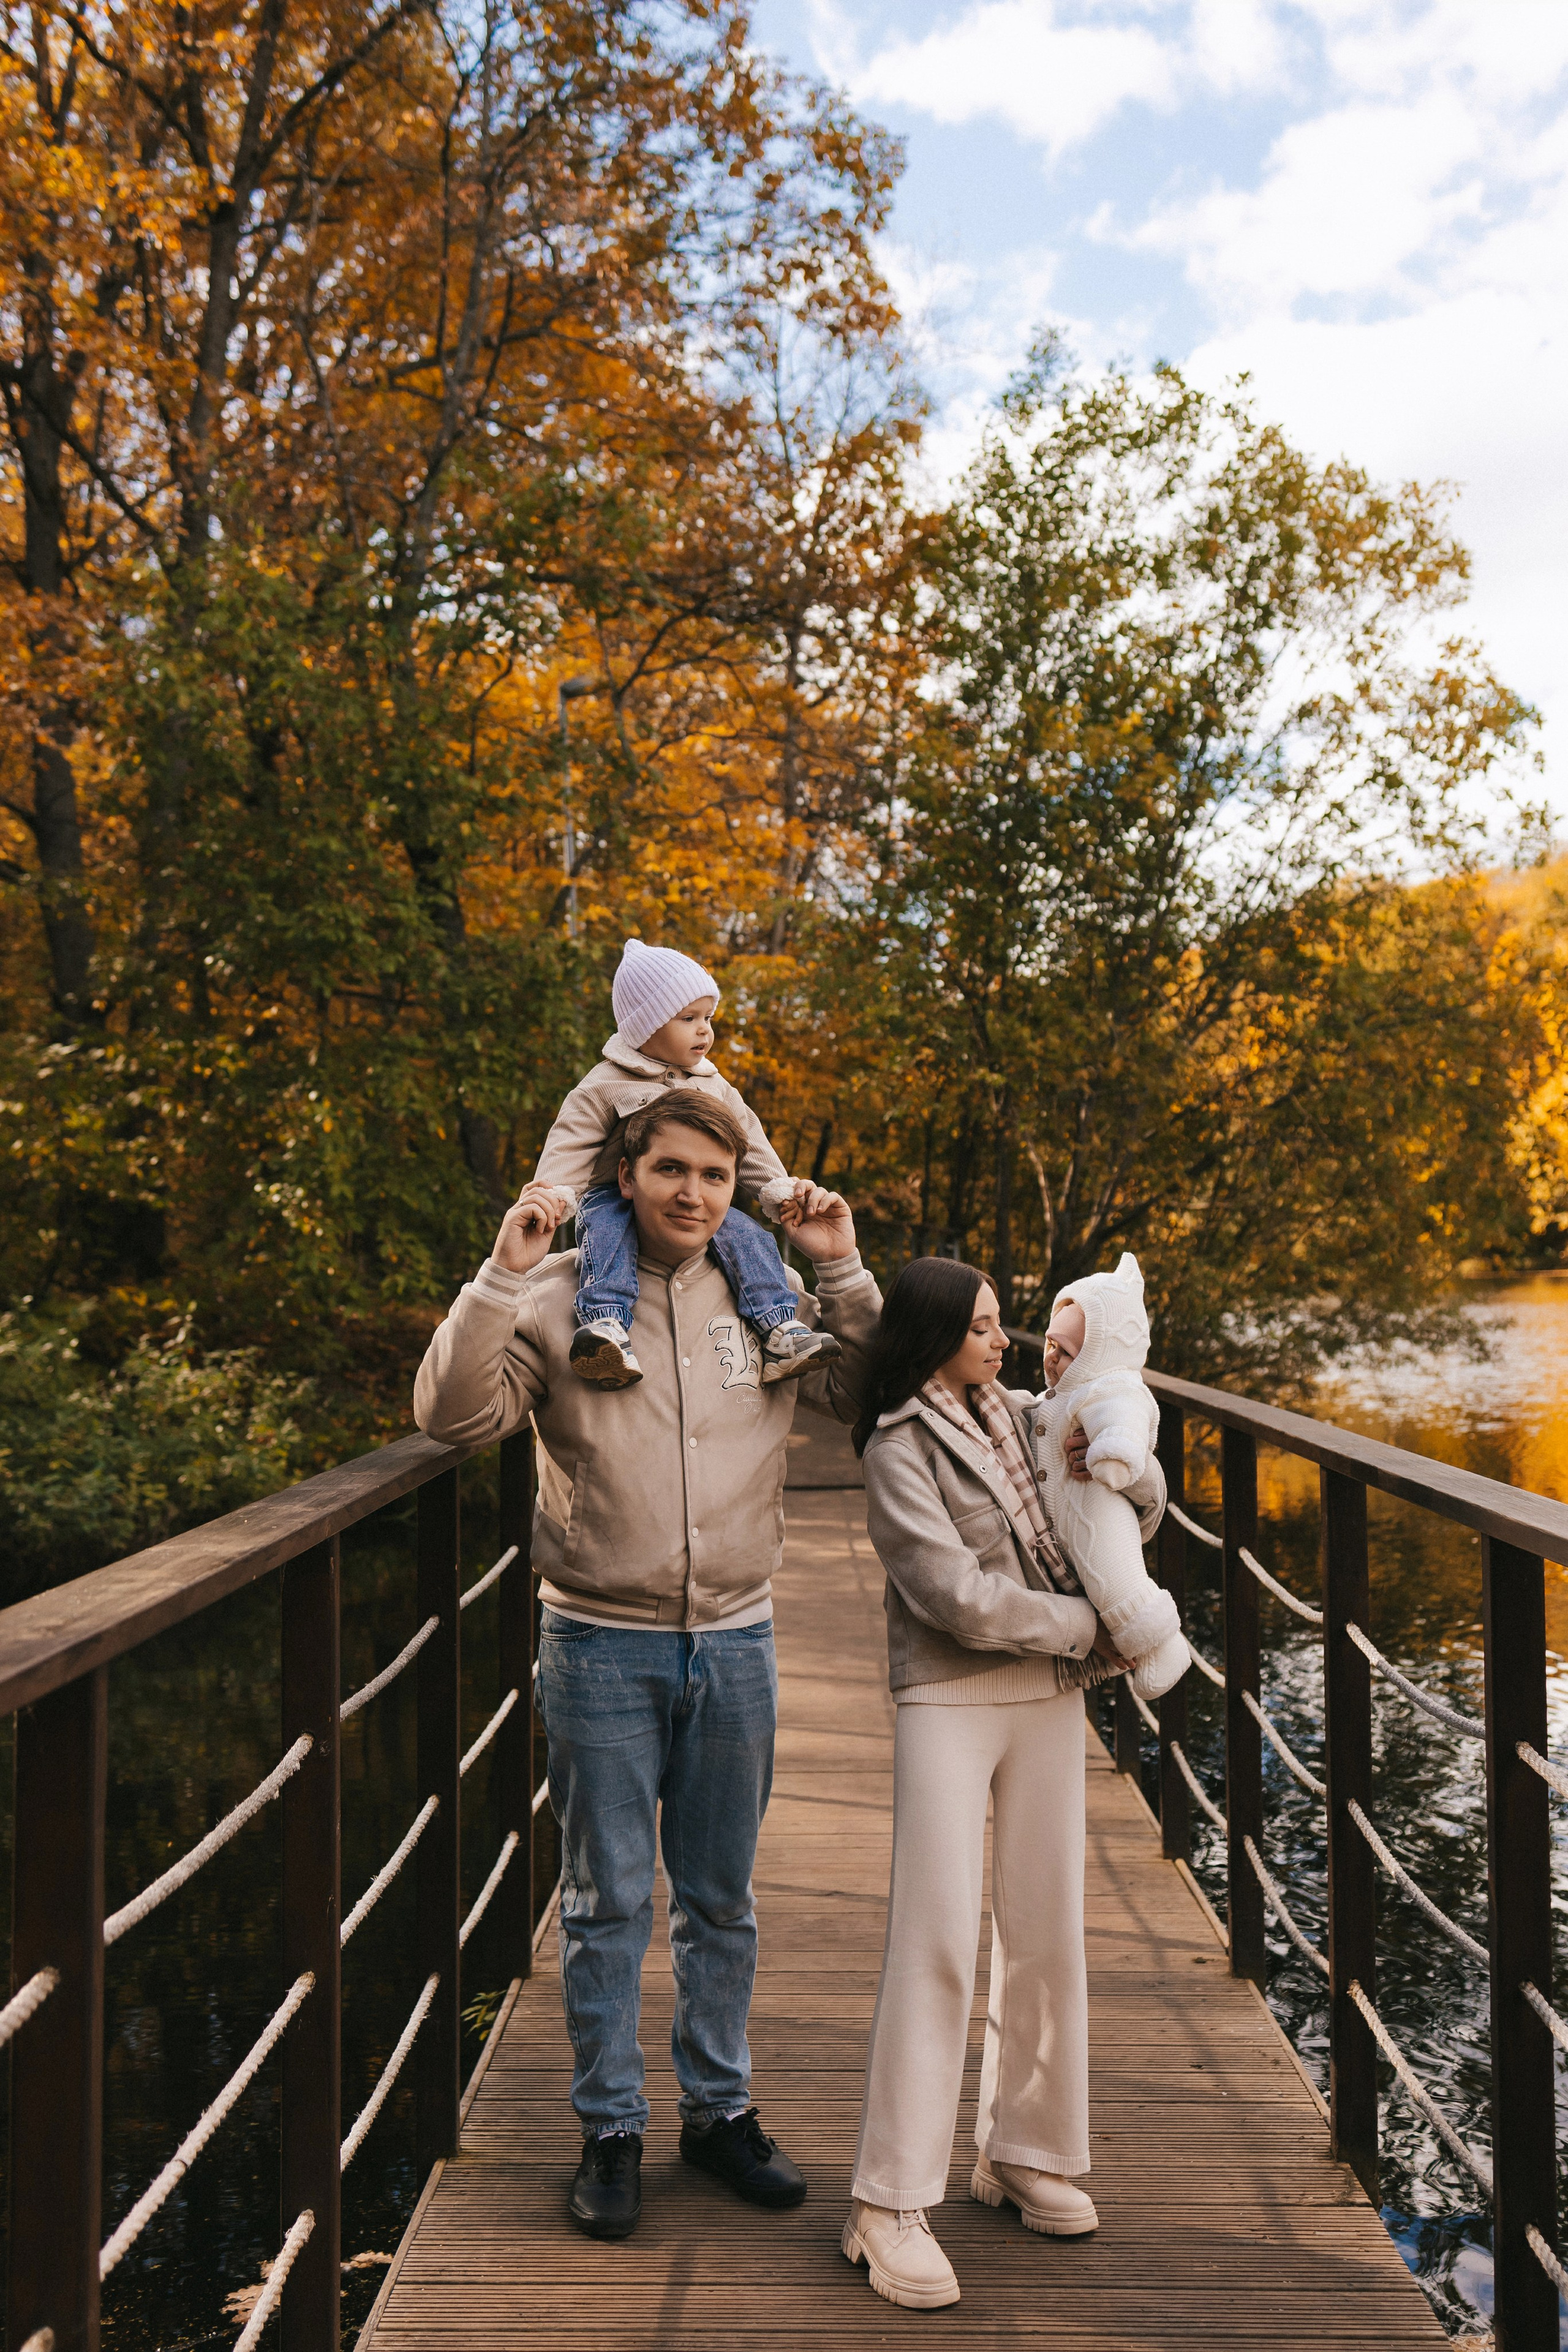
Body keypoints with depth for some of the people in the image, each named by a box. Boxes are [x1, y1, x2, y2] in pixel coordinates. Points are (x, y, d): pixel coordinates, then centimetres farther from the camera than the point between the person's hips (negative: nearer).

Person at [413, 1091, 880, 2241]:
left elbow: (869, 1395, 8)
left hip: (735, 1642, 3)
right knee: (607, 1901, 7)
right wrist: (500, 1279, -23)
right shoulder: (563, 1296, -6)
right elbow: (456, 1415, -14)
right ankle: (611, 2131, 24)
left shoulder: (768, 1299, 3)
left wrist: (844, 1272, -3)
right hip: (603, 1645, -3)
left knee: (721, 1899, 16)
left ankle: (721, 2106, 33)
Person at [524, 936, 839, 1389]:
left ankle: (779, 1331, -30)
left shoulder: (715, 1088, 16)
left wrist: (779, 1189, 3)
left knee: (748, 1235, -23)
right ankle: (606, 1328, -54)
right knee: (605, 1232, -37)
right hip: (618, 1199, -3)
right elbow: (571, 1144, -7)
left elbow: (747, 1142, 17)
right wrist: (555, 1194, -25)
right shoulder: (605, 1087, 1)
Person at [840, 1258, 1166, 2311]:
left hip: (1048, 1699, 6)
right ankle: (890, 2206, -3)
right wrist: (1089, 1627, -8)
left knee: (1048, 1932, 10)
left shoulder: (1020, 1416, 9)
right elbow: (959, 1598, -18)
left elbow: (1148, 1498, 13)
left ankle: (1028, 2154, 25)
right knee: (937, 1939, -9)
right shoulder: (899, 1451, -10)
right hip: (949, 1702, -6)